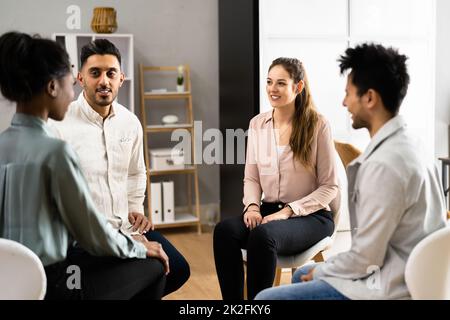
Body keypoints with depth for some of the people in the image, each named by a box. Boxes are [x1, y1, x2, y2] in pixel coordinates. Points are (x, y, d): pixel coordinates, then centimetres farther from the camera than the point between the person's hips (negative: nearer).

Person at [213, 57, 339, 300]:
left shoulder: (317, 125, -7)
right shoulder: (257, 124, 7)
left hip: (311, 216, -4)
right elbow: (251, 178, 11)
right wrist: (252, 206, -10)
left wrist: (288, 211, -16)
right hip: (269, 210, 4)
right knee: (224, 230, -27)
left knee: (262, 236, -35)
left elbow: (330, 187, -6)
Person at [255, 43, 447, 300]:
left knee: (266, 298, -6)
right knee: (301, 275, 26)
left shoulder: (384, 164, -26)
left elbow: (365, 259, -22)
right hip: (407, 276, 10)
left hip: (388, 288, -10)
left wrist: (321, 270, -3)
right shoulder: (406, 144, 5)